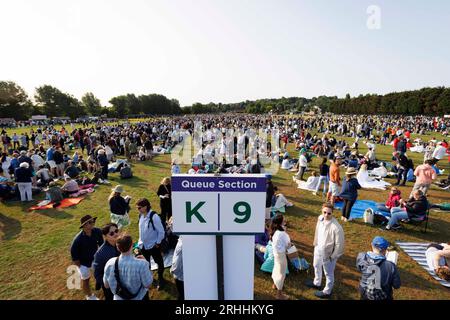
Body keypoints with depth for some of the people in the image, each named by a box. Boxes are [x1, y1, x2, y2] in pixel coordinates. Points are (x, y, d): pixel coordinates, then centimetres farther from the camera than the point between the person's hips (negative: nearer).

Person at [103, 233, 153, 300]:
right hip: (138, 298, -2)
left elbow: (106, 285, -6)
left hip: (118, 298, 2)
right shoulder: (141, 264, -34)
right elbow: (148, 285, -20)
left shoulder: (110, 263, -22)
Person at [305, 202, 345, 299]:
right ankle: (316, 283, 57)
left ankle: (327, 292, 43)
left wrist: (333, 256, -15)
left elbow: (339, 244, -24)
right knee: (316, 266, 30)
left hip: (328, 253, -7)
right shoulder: (320, 218, -12)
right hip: (318, 248, 7)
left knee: (328, 273, 18)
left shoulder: (336, 227, -34)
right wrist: (315, 243, 14)